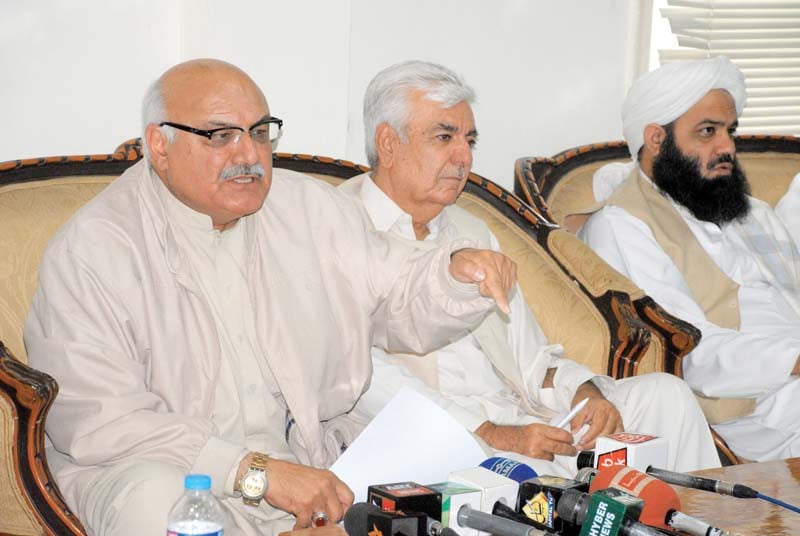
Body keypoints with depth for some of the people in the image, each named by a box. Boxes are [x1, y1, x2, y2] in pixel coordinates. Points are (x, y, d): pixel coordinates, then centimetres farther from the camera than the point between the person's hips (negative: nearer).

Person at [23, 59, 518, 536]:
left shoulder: (309, 207, 8)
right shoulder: (92, 249, -11)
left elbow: (400, 302, 10)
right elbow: (96, 420, -19)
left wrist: (459, 273, -15)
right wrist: (255, 471, -25)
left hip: (309, 460, 5)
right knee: (156, 496, -39)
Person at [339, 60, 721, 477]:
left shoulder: (470, 232, 25)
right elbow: (370, 379, -16)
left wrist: (586, 395, -2)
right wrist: (492, 436, -24)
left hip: (517, 421, 8)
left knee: (663, 393, -11)